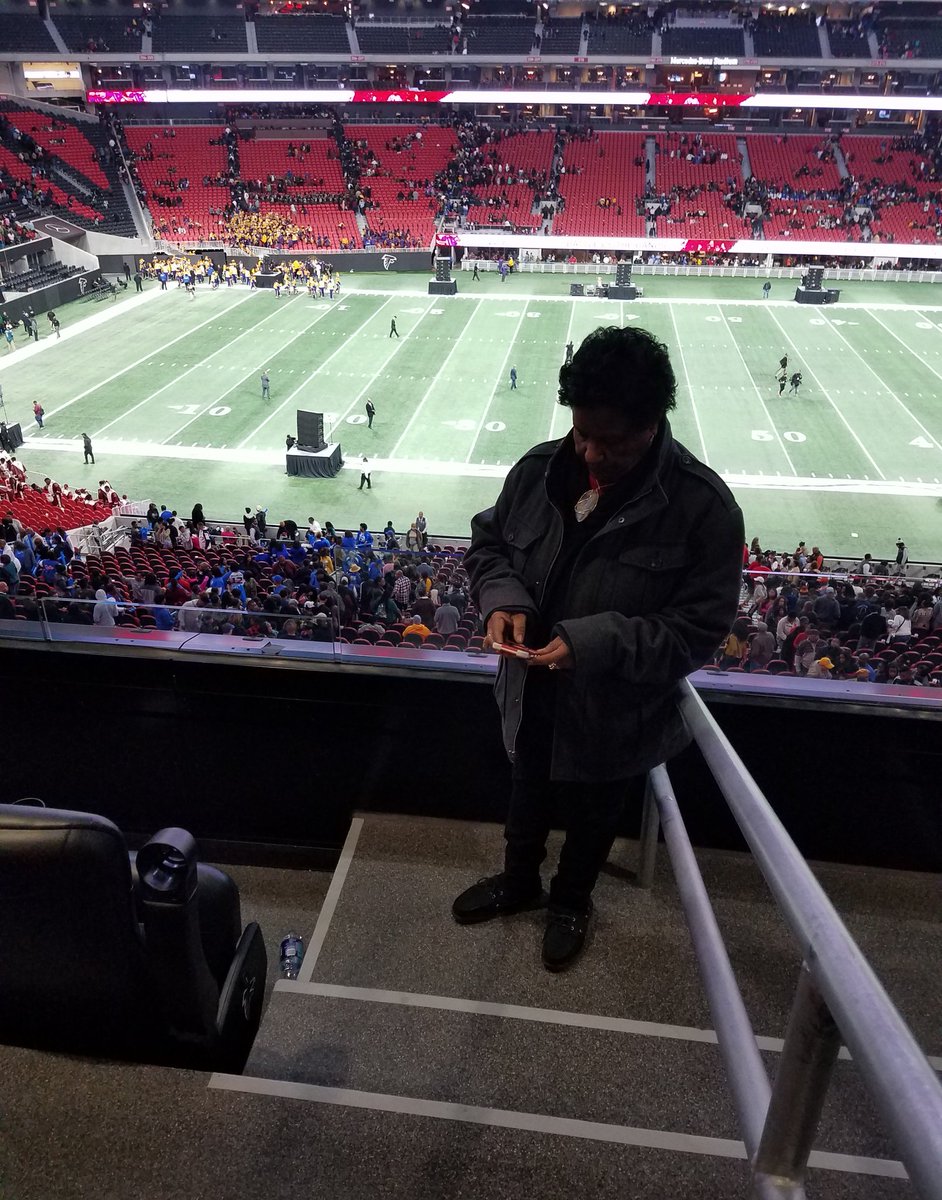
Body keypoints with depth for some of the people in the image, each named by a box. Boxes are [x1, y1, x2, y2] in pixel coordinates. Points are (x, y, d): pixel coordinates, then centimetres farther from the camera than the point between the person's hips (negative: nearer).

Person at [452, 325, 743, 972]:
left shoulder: (704, 505, -23)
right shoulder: (541, 467, -12)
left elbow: (698, 628, -21)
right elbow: (489, 541, 3)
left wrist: (596, 643, -33)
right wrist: (503, 598, -18)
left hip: (614, 713, -3)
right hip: (532, 695, 4)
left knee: (592, 817, 25)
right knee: (527, 798, 29)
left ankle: (571, 900, 56)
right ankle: (519, 881, 60)